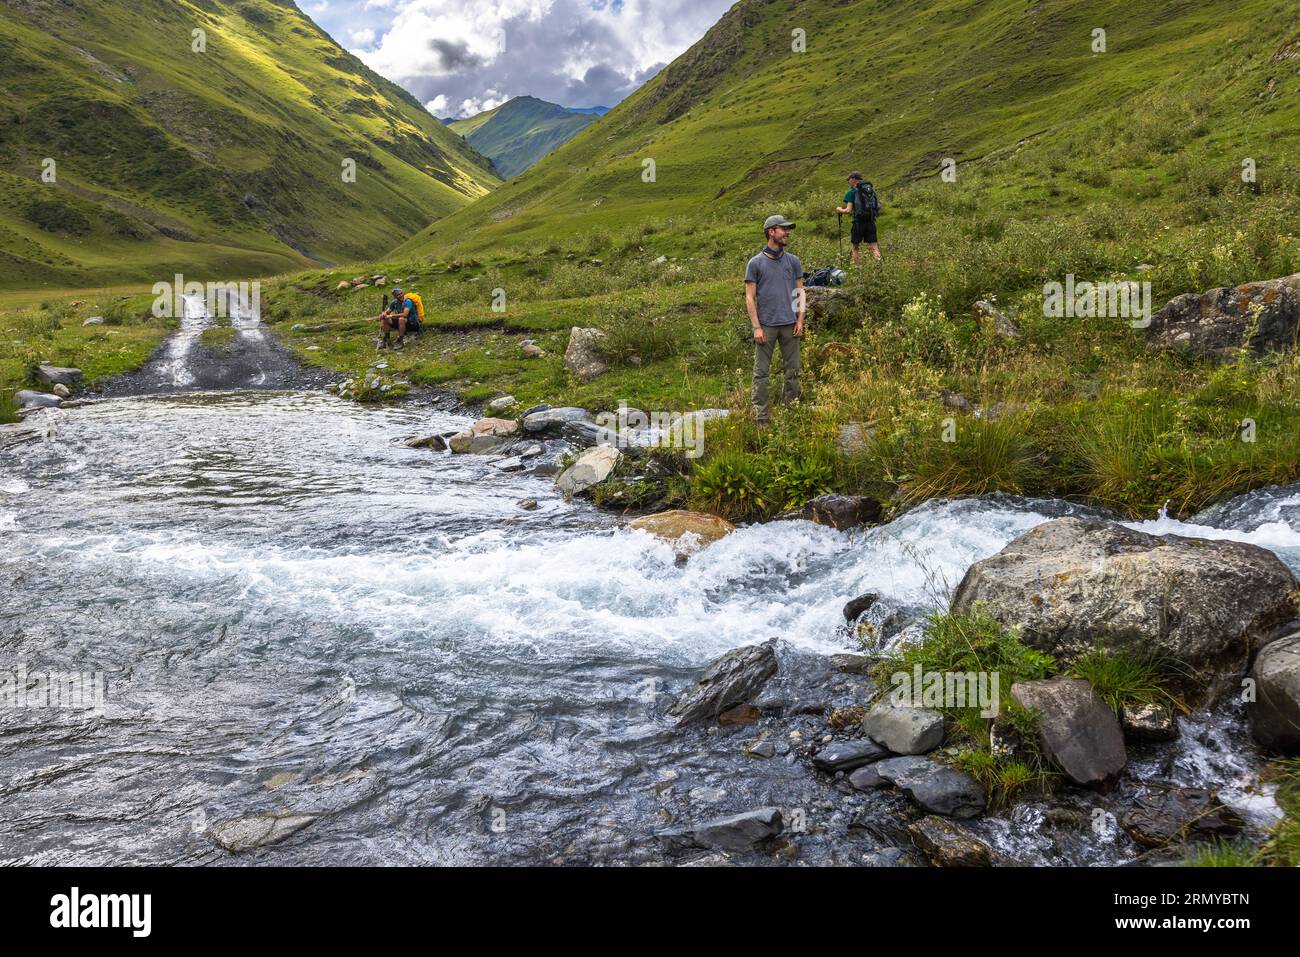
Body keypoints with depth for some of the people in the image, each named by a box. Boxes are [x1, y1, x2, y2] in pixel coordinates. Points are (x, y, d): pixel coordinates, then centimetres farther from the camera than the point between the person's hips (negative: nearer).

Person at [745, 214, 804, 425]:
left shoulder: (793, 261, 10)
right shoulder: (755, 263, 0)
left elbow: (800, 291, 12)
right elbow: (750, 297, -2)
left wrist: (800, 320, 2)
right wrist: (756, 327, -9)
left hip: (790, 324, 4)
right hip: (766, 325, -3)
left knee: (792, 372, 6)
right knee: (761, 373, -1)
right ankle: (760, 417, 3)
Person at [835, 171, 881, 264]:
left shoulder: (852, 192, -4)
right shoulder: (870, 190, 12)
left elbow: (848, 210, -10)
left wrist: (840, 209, 7)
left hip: (859, 221, -4)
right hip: (871, 221, 4)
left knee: (855, 247, 9)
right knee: (874, 246, 1)